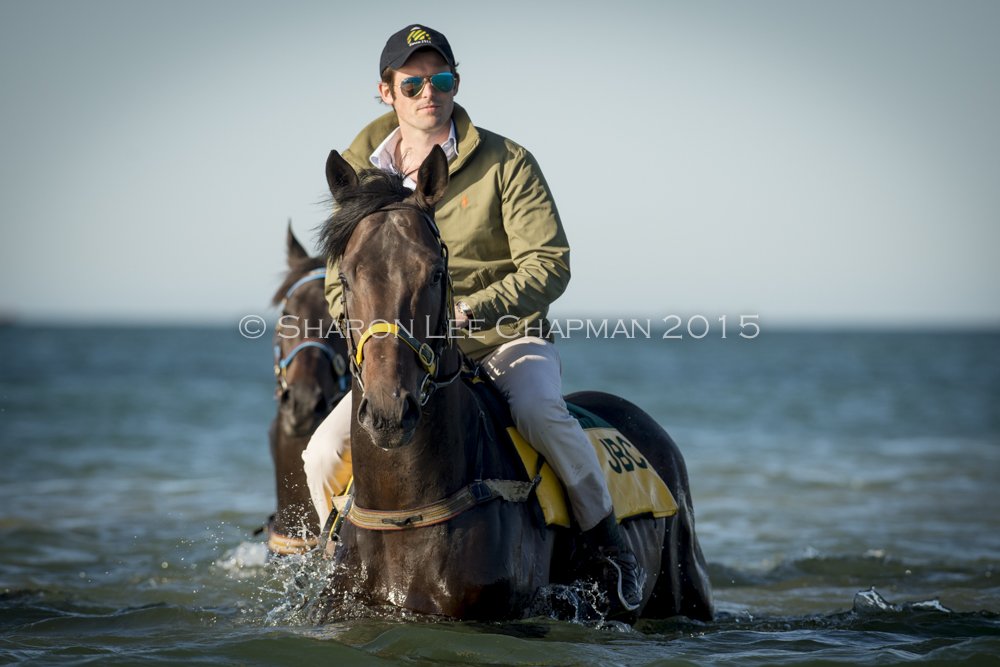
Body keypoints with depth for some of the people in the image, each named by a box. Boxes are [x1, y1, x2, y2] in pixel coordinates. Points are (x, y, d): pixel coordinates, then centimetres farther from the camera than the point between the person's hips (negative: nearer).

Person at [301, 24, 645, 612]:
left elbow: (549, 265, -11)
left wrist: (470, 310, -24)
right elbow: (341, 284, 11)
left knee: (539, 411, -35)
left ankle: (607, 540, -14)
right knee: (326, 453, -15)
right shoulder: (361, 174, 5)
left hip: (507, 339, -3)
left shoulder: (507, 163, -6)